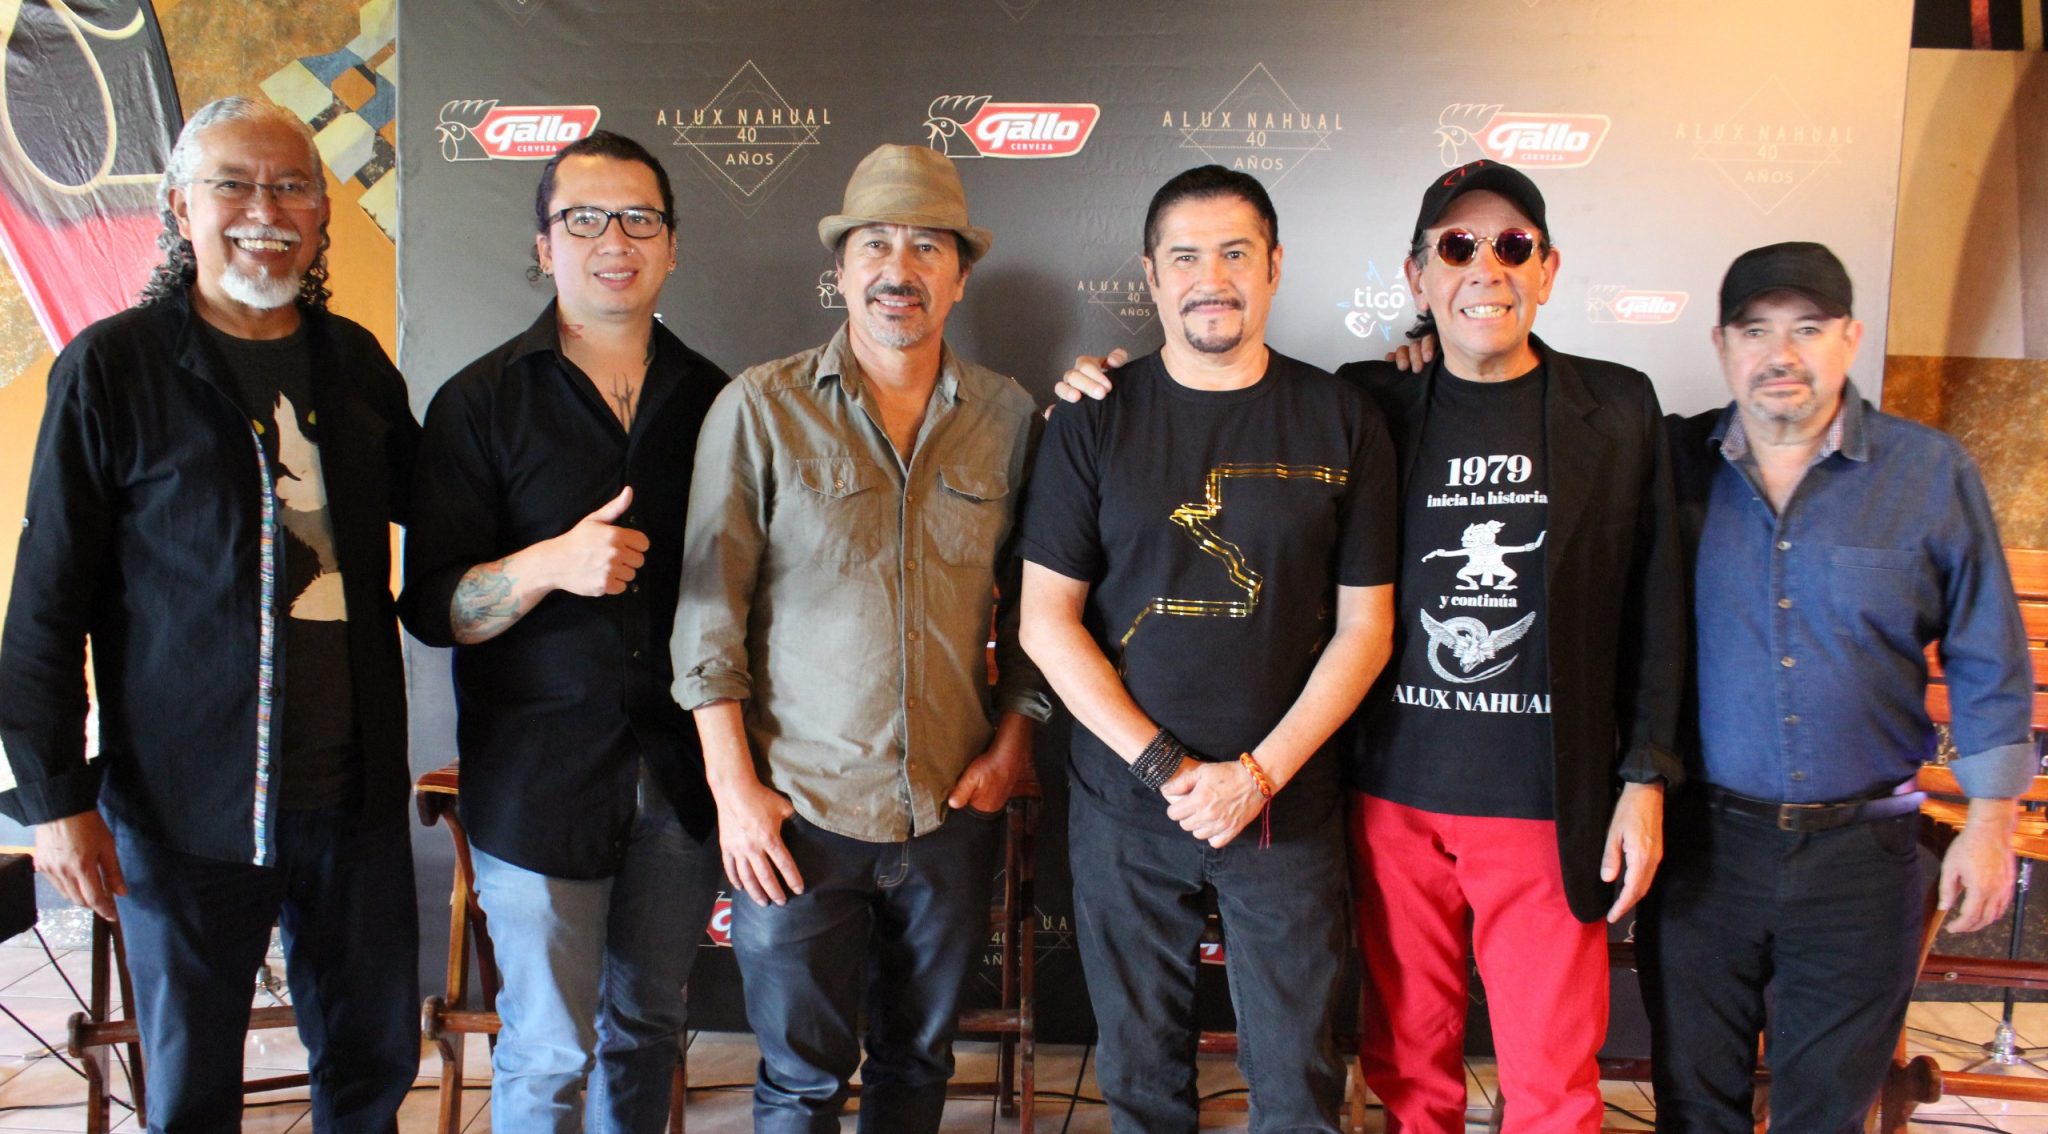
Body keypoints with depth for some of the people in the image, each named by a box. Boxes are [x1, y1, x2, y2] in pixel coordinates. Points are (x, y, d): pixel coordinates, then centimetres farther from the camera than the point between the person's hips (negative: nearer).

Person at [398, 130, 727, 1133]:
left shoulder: (710, 399, 6)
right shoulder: (482, 402, -4)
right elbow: (431, 609, -9)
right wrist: (552, 563, -27)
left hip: (681, 775, 3)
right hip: (539, 778, -3)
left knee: (648, 1027, 17)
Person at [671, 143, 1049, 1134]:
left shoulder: (1009, 419, 3)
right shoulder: (761, 409, -4)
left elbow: (1030, 601, 11)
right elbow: (709, 610, -4)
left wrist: (1013, 741, 3)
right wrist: (734, 784, -7)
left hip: (955, 808, 3)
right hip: (799, 810, -2)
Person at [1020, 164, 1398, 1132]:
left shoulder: (1342, 423, 0)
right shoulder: (1094, 422, 0)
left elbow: (1365, 626, 0)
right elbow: (1047, 622, -3)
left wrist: (1259, 772, -10)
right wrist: (1166, 767, -11)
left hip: (1288, 807, 0)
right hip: (1123, 805, 0)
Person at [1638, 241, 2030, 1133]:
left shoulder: (1931, 473, -1)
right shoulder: (1672, 463, -1)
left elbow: (1988, 659, 3)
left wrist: (1990, 823, 2)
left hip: (1860, 850, 0)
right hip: (1701, 841, 0)